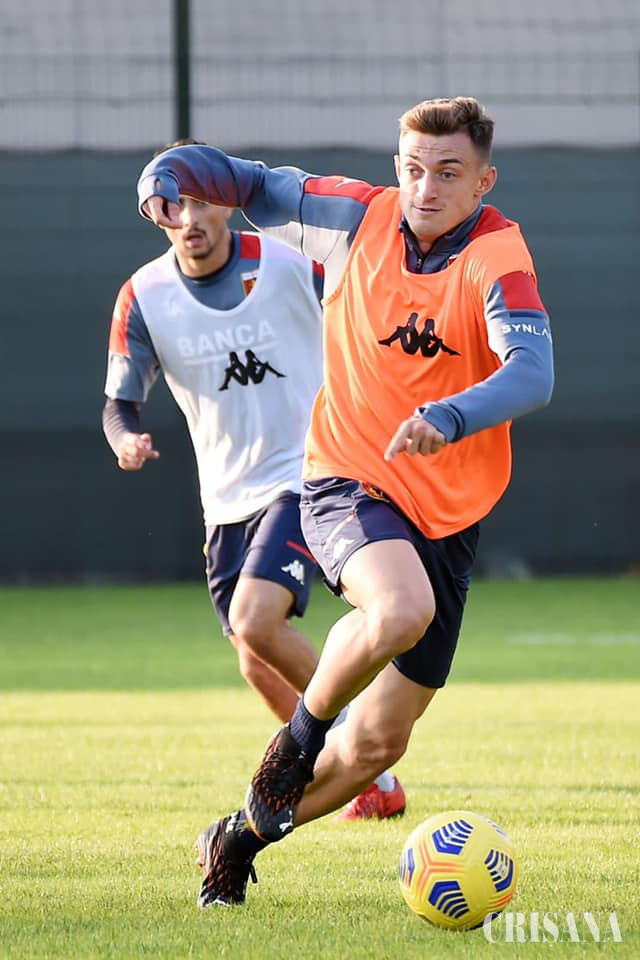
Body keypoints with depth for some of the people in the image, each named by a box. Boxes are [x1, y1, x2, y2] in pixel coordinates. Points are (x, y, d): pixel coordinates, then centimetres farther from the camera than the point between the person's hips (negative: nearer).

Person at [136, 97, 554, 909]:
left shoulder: (498, 258, -14)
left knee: (380, 741, 4)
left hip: (447, 513, 1)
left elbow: (531, 373, -30)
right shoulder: (359, 218, -4)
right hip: (346, 481, -1)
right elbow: (251, 185, 9)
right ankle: (301, 736, -8)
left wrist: (450, 418, -49)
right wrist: (169, 177, -13)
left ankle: (244, 836, 29)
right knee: (400, 608, -35)